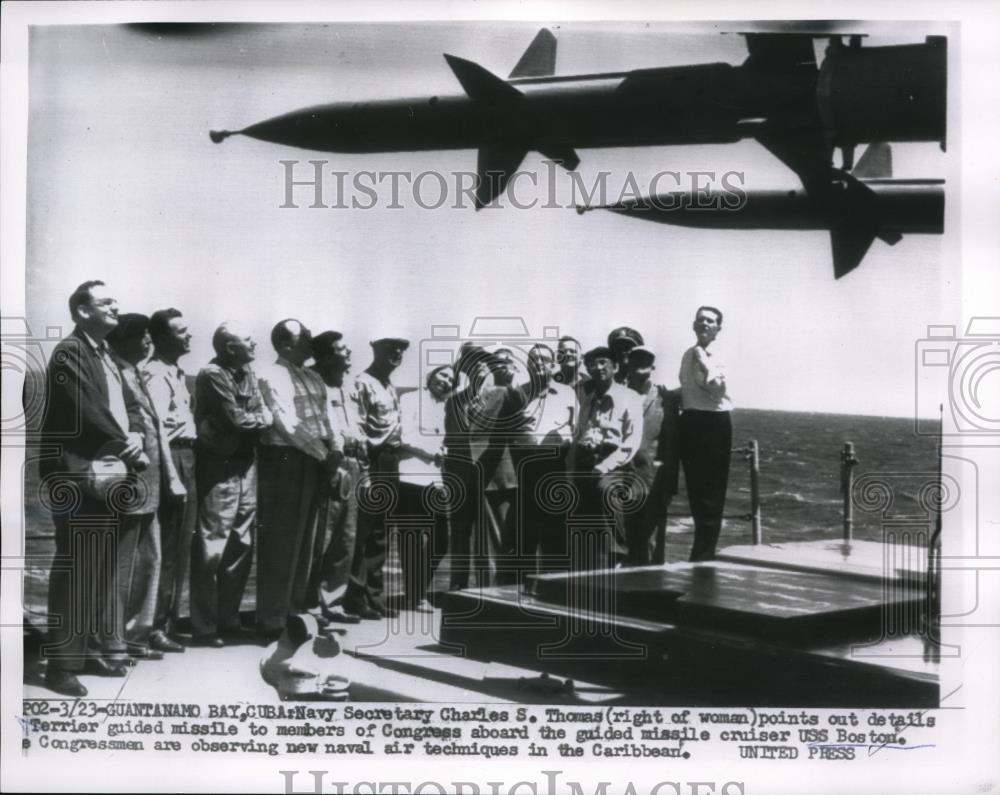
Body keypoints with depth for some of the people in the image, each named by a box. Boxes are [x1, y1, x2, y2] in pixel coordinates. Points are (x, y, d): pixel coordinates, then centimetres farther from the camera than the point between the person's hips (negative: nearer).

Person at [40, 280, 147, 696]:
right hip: (76, 476, -9)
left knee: (103, 567, 13)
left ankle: (101, 648, 23)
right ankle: (62, 664, 0)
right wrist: (126, 448, -11)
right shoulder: (69, 352, -11)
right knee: (74, 569, -6)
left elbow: (128, 402, 15)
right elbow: (88, 412, -19)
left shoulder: (106, 355, 17)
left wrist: (135, 435, -5)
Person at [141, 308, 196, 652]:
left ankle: (172, 620, 20)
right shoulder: (154, 373, -11)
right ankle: (156, 627, -2)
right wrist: (169, 475, -21)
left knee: (181, 548, 12)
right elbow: (157, 426, -19)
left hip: (188, 458, 9)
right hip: (171, 458, -9)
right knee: (166, 549, -7)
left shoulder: (178, 372, 18)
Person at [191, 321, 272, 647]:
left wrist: (254, 419, -11)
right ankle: (203, 627, 1)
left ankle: (228, 618, 24)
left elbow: (263, 414, 9)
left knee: (242, 544, 13)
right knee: (212, 546, -6)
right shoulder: (212, 375, -14)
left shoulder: (246, 373, 12)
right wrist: (262, 419, 0)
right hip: (220, 466, -8)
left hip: (246, 464, 8)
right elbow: (236, 418, -17)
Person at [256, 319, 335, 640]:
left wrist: (330, 451, -3)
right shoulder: (272, 376, -10)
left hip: (311, 462, 8)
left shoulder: (313, 377, 15)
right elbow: (289, 424, -17)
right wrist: (324, 454, -14)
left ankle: (295, 608, 25)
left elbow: (324, 419, 13)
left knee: (303, 539, 14)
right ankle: (273, 619, 4)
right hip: (283, 460, -8)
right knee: (280, 541, -4)